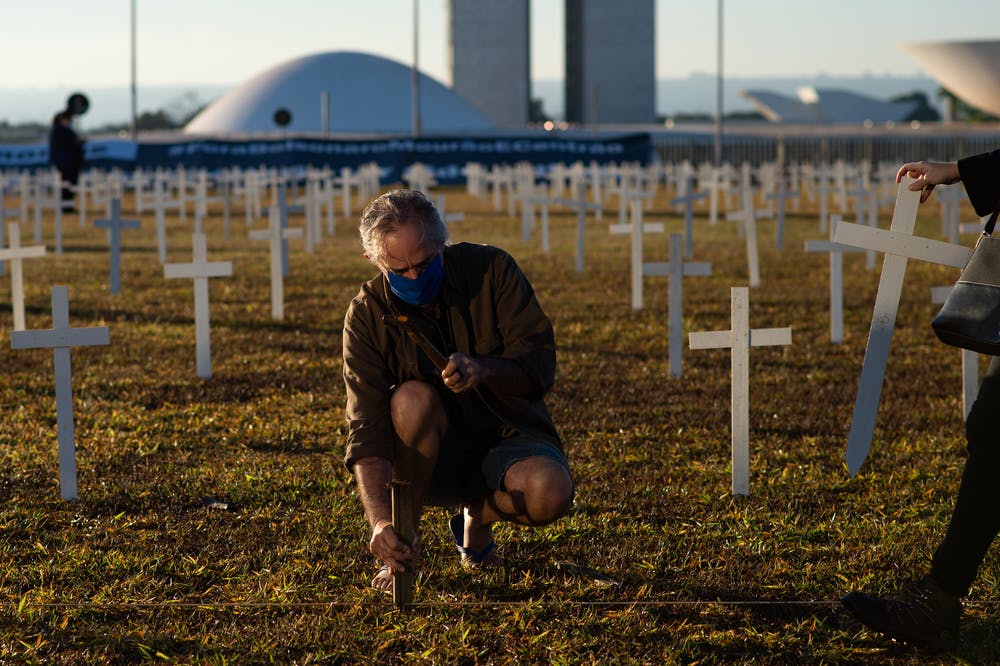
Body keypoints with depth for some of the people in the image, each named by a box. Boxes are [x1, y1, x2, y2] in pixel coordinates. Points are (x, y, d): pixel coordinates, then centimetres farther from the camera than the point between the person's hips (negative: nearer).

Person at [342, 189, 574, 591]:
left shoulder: (492, 270, -11)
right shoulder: (367, 315, -13)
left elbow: (540, 365, -13)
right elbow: (366, 428, -22)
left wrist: (484, 369, -36)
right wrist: (380, 520, -38)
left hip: (508, 439, 0)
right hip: (433, 459, 0)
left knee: (550, 493, -34)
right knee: (413, 399, -34)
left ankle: (477, 518, 4)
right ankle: (401, 550, -17)